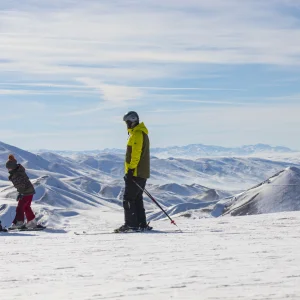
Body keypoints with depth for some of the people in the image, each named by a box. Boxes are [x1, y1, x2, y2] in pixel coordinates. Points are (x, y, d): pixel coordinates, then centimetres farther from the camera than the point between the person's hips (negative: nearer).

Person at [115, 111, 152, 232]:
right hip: (142, 173, 10)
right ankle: (142, 224, 12)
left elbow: (136, 154, -20)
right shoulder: (141, 133, 20)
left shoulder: (137, 134, -13)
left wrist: (131, 169, -22)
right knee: (137, 199, 12)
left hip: (135, 173, -10)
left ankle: (131, 224, -10)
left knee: (128, 199, -9)